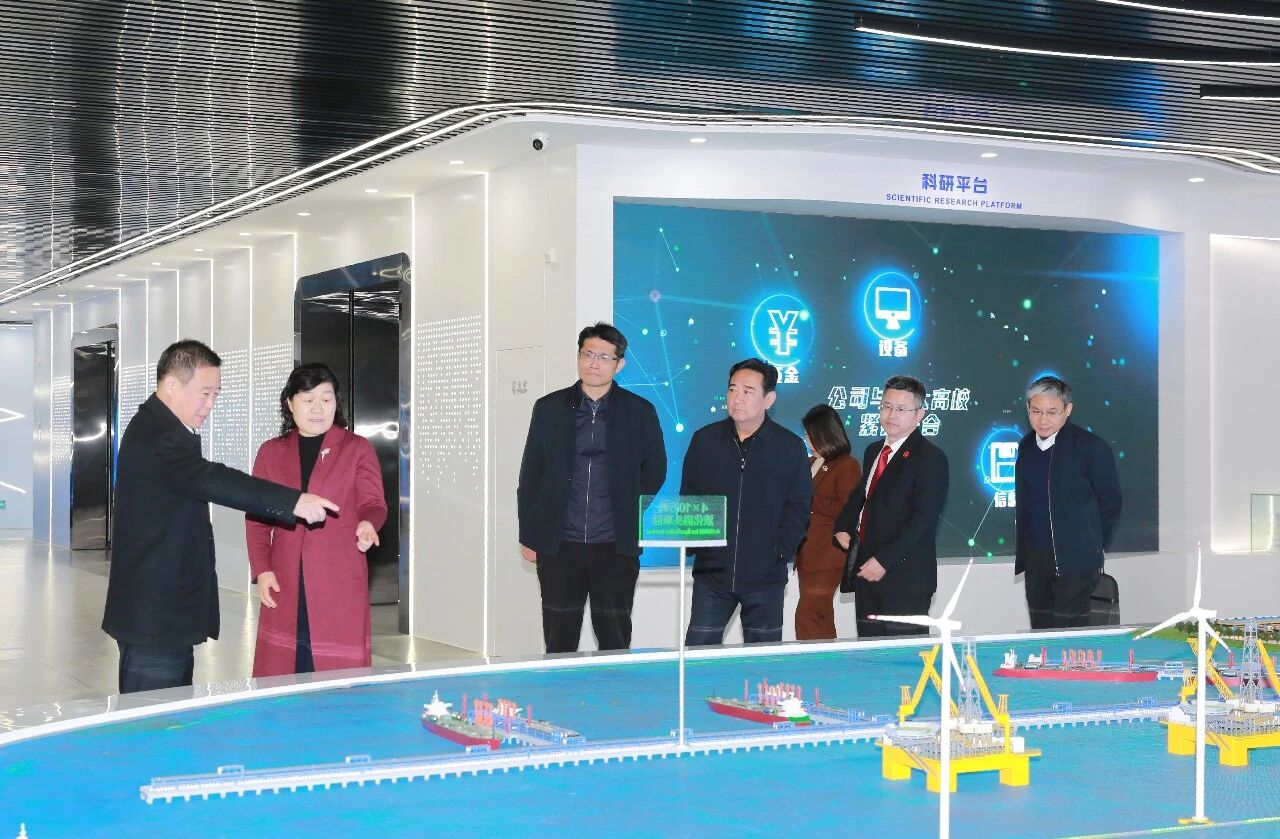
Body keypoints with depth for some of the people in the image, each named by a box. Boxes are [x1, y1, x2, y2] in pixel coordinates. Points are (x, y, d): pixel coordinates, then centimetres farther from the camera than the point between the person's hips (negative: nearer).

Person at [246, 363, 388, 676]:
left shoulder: (357, 449, 6)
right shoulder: (271, 452, 13)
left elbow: (372, 503, -3)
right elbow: (257, 518, 12)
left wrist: (368, 523, -26)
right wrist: (261, 570, 0)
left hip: (340, 585, -2)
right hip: (285, 586, 2)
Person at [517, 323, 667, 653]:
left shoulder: (640, 412, 3)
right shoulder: (549, 408, 5)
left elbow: (655, 471, 10)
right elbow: (530, 476, 7)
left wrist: (630, 517, 3)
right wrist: (528, 536, 4)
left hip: (616, 547, -1)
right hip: (559, 545, 1)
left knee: (614, 639, 3)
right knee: (559, 640, 5)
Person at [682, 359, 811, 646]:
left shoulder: (791, 446, 1)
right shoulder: (704, 440, 5)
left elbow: (798, 506, 2)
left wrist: (780, 551, -9)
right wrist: (694, 544, -4)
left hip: (766, 576, -1)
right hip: (711, 570, 1)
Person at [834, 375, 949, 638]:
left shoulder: (930, 458, -10)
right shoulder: (873, 451, 16)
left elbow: (923, 519, -17)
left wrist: (884, 560, -20)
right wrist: (842, 527, 9)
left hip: (905, 579, -7)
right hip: (868, 573, 7)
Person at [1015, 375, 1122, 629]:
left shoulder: (1091, 446, -7)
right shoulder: (1025, 447, 11)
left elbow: (1110, 501, -2)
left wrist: (1091, 547, 1)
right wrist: (1023, 553, 13)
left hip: (1074, 562, -6)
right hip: (1034, 560, 6)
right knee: (1040, 629, 7)